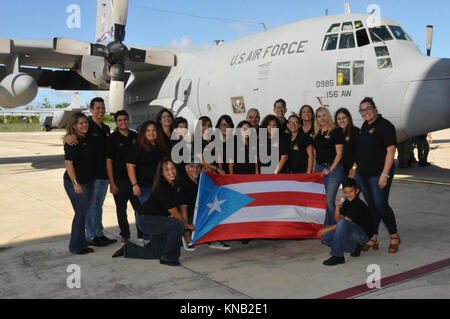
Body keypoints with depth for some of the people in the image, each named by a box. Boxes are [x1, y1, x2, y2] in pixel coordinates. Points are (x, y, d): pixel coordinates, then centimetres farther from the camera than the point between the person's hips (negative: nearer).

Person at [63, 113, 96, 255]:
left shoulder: (88, 139, 10)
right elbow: (68, 163, -15)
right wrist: (75, 183, -20)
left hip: (88, 181, 8)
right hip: (75, 182, -8)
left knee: (84, 212, 13)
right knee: (81, 213, -3)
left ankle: (81, 244, 24)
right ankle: (76, 246, 9)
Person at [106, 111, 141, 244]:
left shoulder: (135, 136, 8)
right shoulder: (112, 138, -4)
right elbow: (109, 161, -5)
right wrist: (112, 183, -10)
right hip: (119, 179, -3)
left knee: (140, 207, 3)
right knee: (121, 208, 8)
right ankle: (125, 234, 21)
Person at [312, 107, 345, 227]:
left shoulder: (335, 131, -5)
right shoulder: (316, 133, 14)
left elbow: (339, 153, -10)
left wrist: (331, 169, -17)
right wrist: (314, 170, 12)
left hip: (333, 169, -6)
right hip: (319, 169, 6)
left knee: (329, 201, -11)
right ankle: (326, 227, 16)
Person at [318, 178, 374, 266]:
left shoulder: (359, 205, -19)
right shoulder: (347, 203, 7)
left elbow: (344, 222, -21)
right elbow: (337, 219, 8)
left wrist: (327, 229, -15)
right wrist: (338, 206, -8)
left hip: (364, 234, -8)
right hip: (351, 233, 8)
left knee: (343, 222, -35)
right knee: (326, 237, -9)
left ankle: (338, 256, -31)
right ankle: (354, 246, 1)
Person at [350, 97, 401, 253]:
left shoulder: (385, 126, -9)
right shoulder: (365, 126, 14)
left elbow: (391, 151, -15)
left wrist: (385, 174, -20)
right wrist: (354, 167, 19)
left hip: (379, 174, -7)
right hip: (363, 174, 7)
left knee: (381, 205, -7)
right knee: (371, 206, 9)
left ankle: (394, 236, 12)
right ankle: (373, 239, 15)